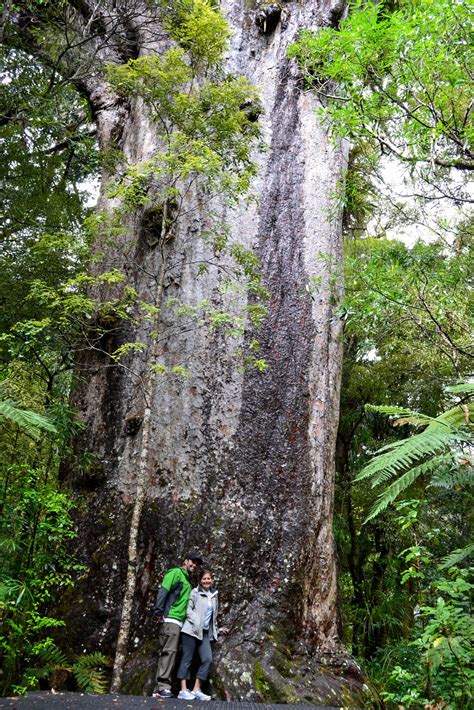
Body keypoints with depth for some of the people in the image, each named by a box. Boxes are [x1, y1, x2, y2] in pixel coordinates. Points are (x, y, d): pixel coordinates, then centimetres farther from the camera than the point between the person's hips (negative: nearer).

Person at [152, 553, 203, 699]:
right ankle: (164, 687, -18)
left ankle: (159, 689, 6)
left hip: (178, 621, 9)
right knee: (169, 651, -16)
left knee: (166, 653, 6)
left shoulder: (187, 582, 27)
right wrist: (158, 612, -21)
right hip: (170, 619, -9)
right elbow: (163, 590, -12)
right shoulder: (176, 572, 1)